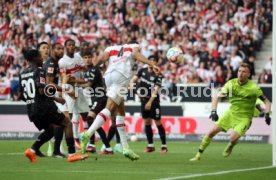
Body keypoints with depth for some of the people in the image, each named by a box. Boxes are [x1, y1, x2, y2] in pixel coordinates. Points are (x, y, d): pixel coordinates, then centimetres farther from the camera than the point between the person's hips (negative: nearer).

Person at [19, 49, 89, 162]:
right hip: (44, 107, -8)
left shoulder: (23, 74, 13)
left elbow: (21, 95, 16)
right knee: (67, 124, 3)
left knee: (49, 131, 25)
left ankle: (32, 150, 6)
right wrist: (57, 99, -11)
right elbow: (42, 91, -21)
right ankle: (71, 154, -7)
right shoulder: (39, 71, -10)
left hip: (31, 110, 8)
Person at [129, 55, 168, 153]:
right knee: (147, 123, 8)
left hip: (154, 101, -5)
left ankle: (164, 146, 1)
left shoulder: (158, 75, -10)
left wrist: (150, 102, -26)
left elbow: (156, 90, -17)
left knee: (158, 123, -5)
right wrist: (132, 84, -18)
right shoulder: (142, 71, 4)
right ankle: (150, 145, 17)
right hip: (144, 100, 5)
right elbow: (133, 79, 6)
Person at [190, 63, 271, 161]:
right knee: (212, 131, -7)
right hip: (231, 113, 4)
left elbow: (267, 102, -6)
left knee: (233, 138, -24)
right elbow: (216, 97, -5)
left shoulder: (253, 87, -15)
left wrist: (267, 115, -21)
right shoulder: (231, 83, -7)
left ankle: (230, 147, 15)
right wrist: (213, 111, -19)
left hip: (244, 117, -4)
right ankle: (198, 155, 7)